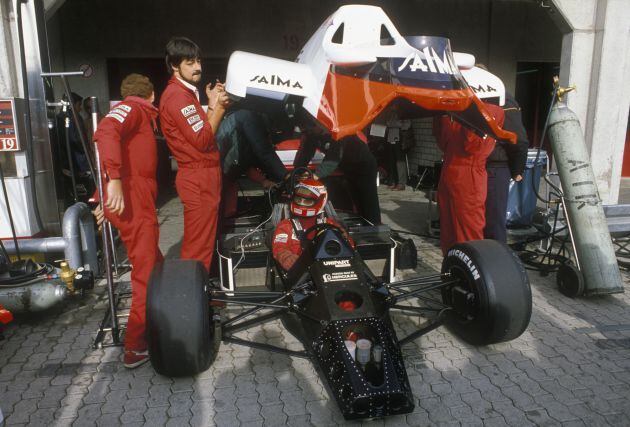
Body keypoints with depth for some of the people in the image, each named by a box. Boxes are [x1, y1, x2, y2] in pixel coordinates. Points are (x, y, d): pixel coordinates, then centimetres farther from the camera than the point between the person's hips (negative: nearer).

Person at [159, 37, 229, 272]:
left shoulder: (185, 93, 19)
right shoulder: (177, 96, -14)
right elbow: (202, 140, -19)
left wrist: (213, 105, 4)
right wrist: (218, 106, -11)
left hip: (202, 175, 11)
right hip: (199, 178, -10)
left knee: (200, 241, 18)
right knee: (199, 246, -5)